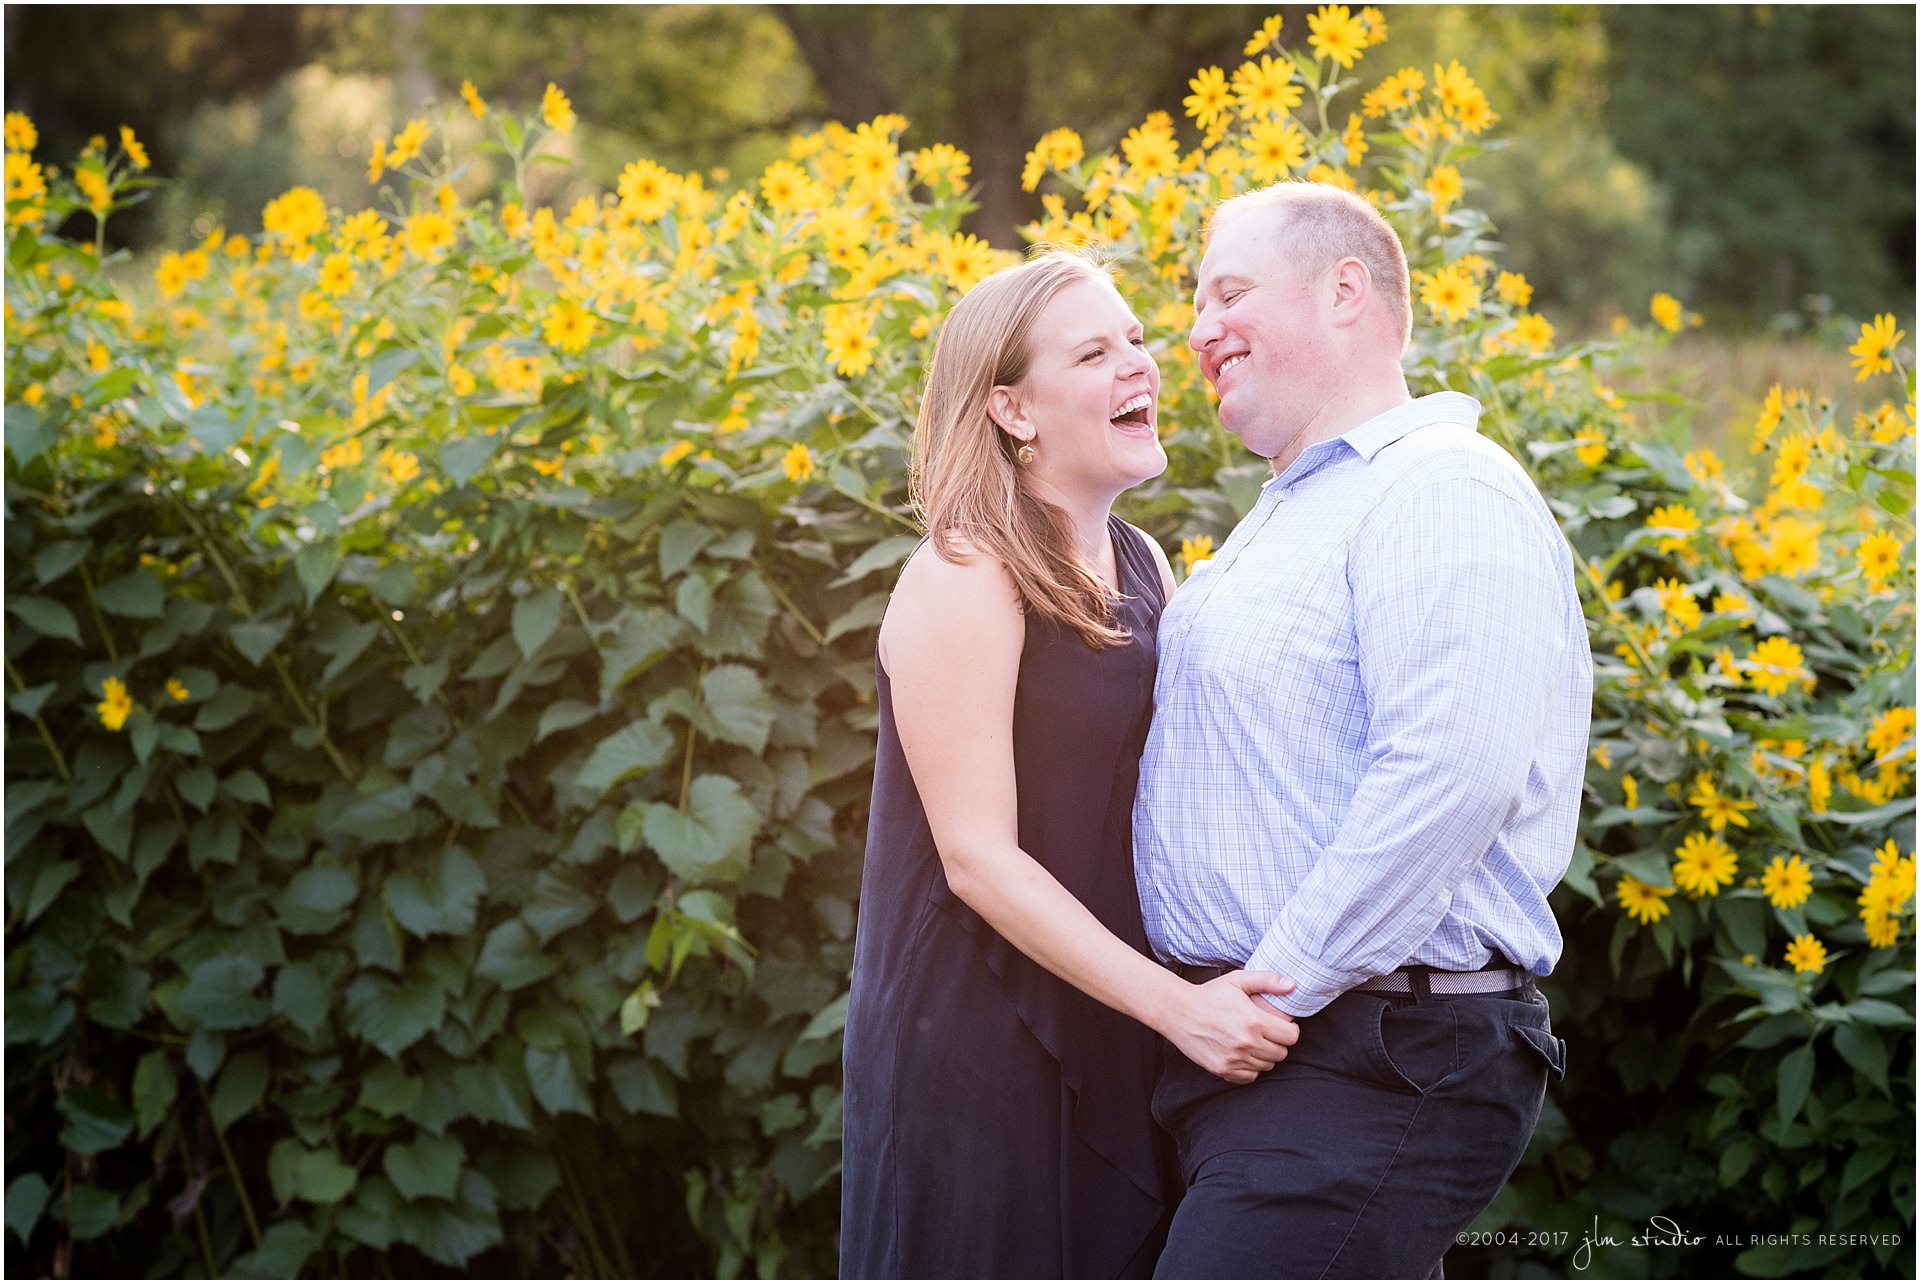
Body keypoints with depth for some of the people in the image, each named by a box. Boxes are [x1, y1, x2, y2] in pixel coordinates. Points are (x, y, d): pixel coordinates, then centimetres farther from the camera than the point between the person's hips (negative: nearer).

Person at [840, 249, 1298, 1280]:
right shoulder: (965, 583, -14)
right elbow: (979, 855, -19)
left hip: (1107, 1035, 7)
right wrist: (1179, 1006, -23)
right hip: (971, 1040, -7)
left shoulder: (1143, 567, 10)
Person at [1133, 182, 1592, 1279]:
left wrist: (1271, 991, -20)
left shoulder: (1440, 494, -12)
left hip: (1375, 1061, -10)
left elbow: (1450, 777, -25)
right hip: (1253, 1059, 10)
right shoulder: (1281, 521, 23)